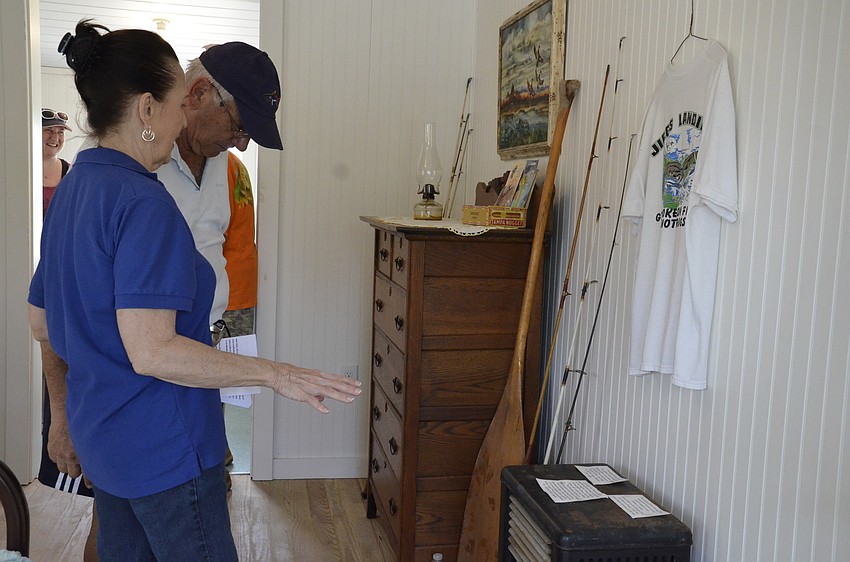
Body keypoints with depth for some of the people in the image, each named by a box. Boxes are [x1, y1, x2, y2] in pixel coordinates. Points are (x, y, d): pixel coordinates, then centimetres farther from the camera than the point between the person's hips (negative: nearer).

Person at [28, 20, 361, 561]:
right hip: (165, 450, -9)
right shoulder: (143, 202, -21)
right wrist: (276, 373, -23)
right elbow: (152, 351, -28)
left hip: (102, 438, 10)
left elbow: (42, 324, 16)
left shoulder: (72, 189, 9)